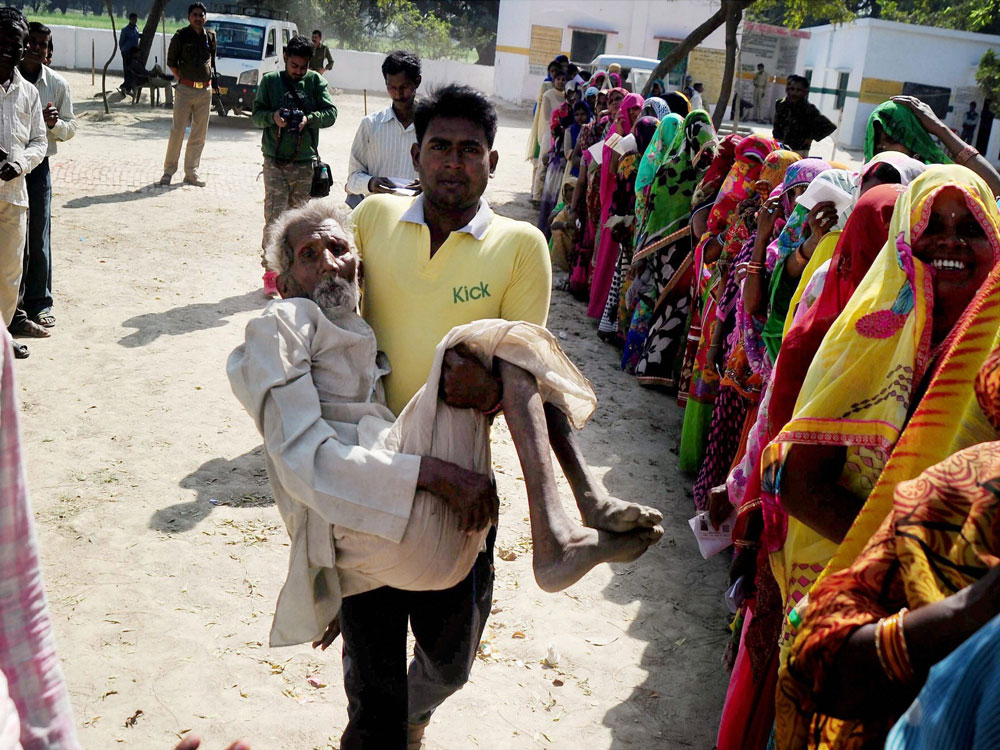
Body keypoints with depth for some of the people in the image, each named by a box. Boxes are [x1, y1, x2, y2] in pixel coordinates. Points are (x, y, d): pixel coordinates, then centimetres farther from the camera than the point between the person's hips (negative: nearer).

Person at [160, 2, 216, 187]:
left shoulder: (210, 36, 9)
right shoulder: (181, 36, -3)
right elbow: (171, 62, 5)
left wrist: (209, 75, 13)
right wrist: (182, 79, 0)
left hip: (205, 90, 4)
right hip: (185, 89, -4)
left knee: (199, 134, 6)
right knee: (178, 131, -6)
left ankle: (191, 172, 14)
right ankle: (169, 170, 3)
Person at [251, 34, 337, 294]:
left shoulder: (315, 81, 5)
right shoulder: (270, 81, 4)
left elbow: (331, 112, -1)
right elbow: (256, 114, 4)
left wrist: (309, 119, -19)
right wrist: (273, 117, -17)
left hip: (304, 162, 2)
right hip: (275, 161, -1)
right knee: (274, 216, -7)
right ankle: (271, 270, -2)